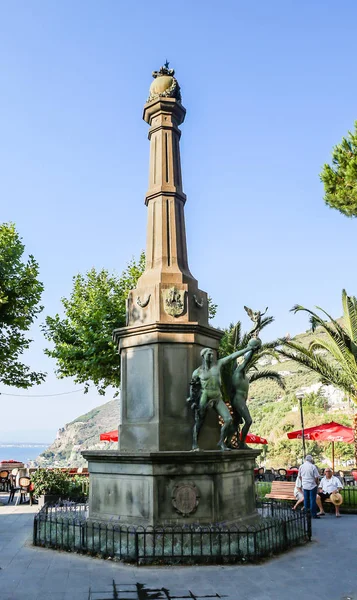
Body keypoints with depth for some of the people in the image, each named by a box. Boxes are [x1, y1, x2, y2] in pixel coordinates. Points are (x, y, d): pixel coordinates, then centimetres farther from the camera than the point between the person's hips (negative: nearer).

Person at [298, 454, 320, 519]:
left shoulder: (301, 466, 3)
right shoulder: (313, 466, -13)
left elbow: (299, 476, 12)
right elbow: (316, 477, -12)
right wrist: (317, 483, 4)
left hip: (304, 486, 4)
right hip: (312, 485, -4)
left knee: (306, 499, 12)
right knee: (312, 500, 2)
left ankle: (306, 513, 15)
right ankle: (314, 514, 5)